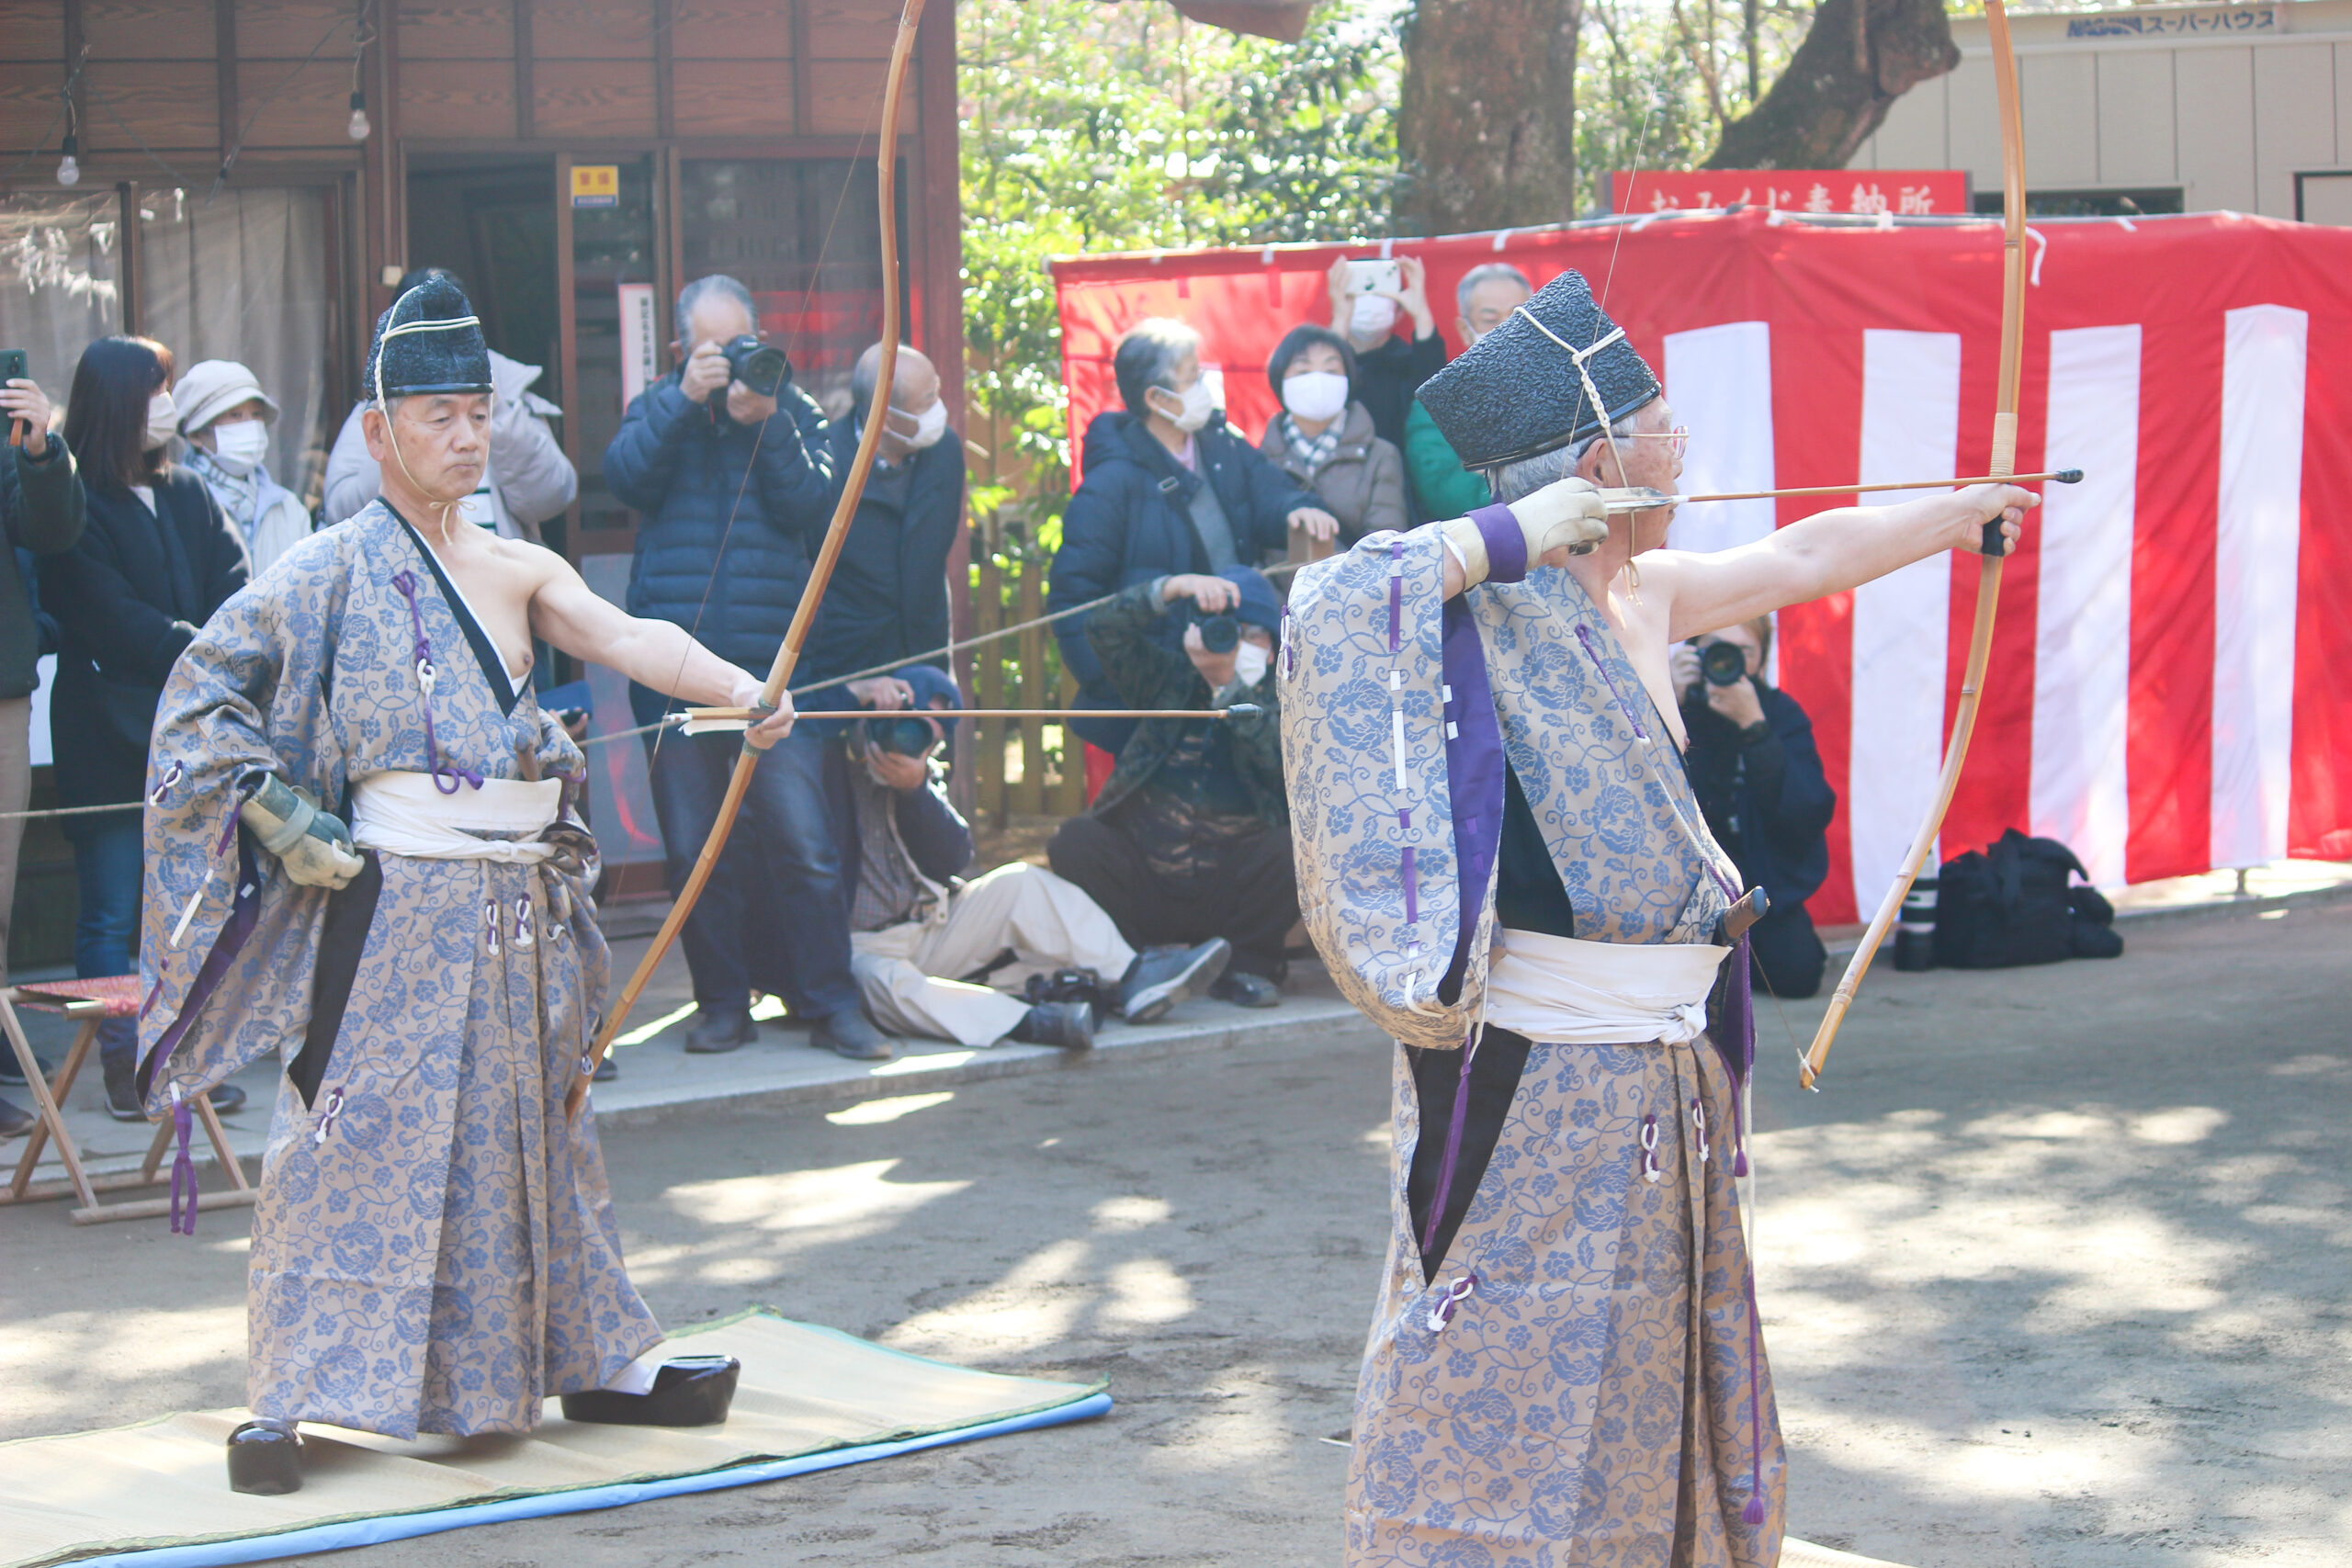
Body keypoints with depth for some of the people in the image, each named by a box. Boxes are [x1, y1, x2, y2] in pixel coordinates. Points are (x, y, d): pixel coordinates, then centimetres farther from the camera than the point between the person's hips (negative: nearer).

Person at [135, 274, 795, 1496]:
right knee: (354, 1137, -7)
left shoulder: (519, 570, 10)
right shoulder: (335, 569, -4)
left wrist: (737, 688, -21)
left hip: (521, 911, 6)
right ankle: (289, 1395, -2)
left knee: (536, 1132, 15)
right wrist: (273, 810, -11)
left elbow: (627, 638, -4)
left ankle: (596, 1360, 24)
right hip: (399, 909, -5)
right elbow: (201, 688, -2)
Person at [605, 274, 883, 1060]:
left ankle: (830, 1002, 0)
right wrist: (686, 399, -15)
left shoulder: (794, 411, 10)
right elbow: (627, 477, -6)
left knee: (803, 845, -7)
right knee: (695, 853, 4)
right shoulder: (658, 410, 13)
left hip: (772, 666, -1)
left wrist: (765, 422, -15)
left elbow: (812, 506, -4)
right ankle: (723, 1002, 14)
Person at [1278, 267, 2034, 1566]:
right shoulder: (1490, 608, -16)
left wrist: (1964, 512, 40)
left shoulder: (1646, 596, 10)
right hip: (1531, 1083, -9)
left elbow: (1803, 556, 27)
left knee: (1655, 1396, 19)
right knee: (1497, 1411, -6)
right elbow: (1332, 605, -34)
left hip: (1663, 1089, 9)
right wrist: (1510, 538, -26)